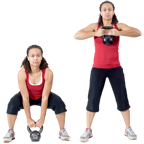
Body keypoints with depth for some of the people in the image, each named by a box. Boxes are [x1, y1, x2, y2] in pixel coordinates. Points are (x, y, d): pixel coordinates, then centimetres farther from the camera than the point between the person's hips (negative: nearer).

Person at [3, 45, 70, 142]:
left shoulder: (48, 73, -31)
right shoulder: (22, 73, -31)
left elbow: (45, 97, -27)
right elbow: (25, 97, -26)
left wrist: (42, 119, -26)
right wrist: (29, 119, -23)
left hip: (42, 97, 0)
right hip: (28, 96, 0)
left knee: (59, 103, -25)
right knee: (13, 104, -28)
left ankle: (62, 131, -5)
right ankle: (10, 132, -7)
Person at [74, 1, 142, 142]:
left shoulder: (119, 26, -2)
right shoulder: (95, 26, -3)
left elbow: (138, 32, -16)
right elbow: (76, 35, -14)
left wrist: (118, 33, -29)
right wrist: (96, 34, -27)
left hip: (115, 68, 1)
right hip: (98, 68, -1)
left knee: (122, 98, 4)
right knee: (93, 99, 2)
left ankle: (128, 129, 20)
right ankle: (88, 130, 16)